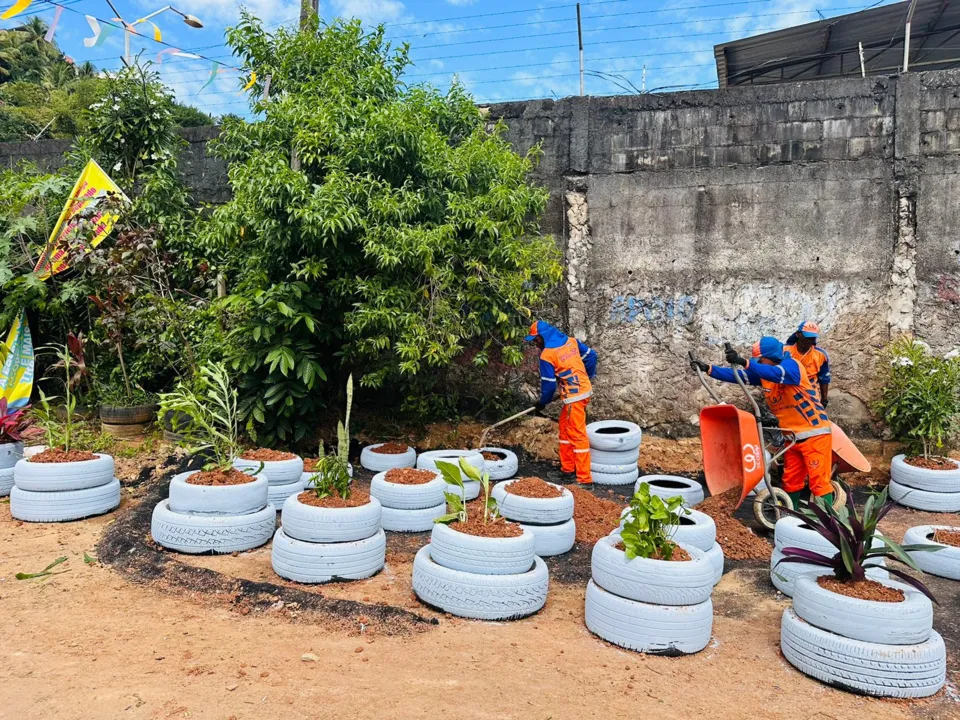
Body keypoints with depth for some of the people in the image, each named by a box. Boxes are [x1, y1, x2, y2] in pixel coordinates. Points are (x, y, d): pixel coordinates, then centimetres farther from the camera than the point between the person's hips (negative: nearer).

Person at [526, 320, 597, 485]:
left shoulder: (547, 355, -14)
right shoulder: (571, 341, 6)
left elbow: (548, 383, -8)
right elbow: (591, 356, 13)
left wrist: (542, 402, 8)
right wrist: (588, 377, 27)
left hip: (574, 397, -9)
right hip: (585, 389, 9)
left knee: (577, 435, -4)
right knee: (565, 428, 19)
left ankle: (584, 478, -1)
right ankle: (567, 467, 27)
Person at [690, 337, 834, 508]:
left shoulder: (791, 365, -17)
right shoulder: (762, 373, 5)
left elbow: (777, 374, -39)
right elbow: (736, 376, 6)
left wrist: (744, 362, -50)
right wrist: (707, 368, -5)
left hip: (814, 433, -8)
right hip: (793, 436, 8)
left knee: (819, 481, -6)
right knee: (790, 482, 14)